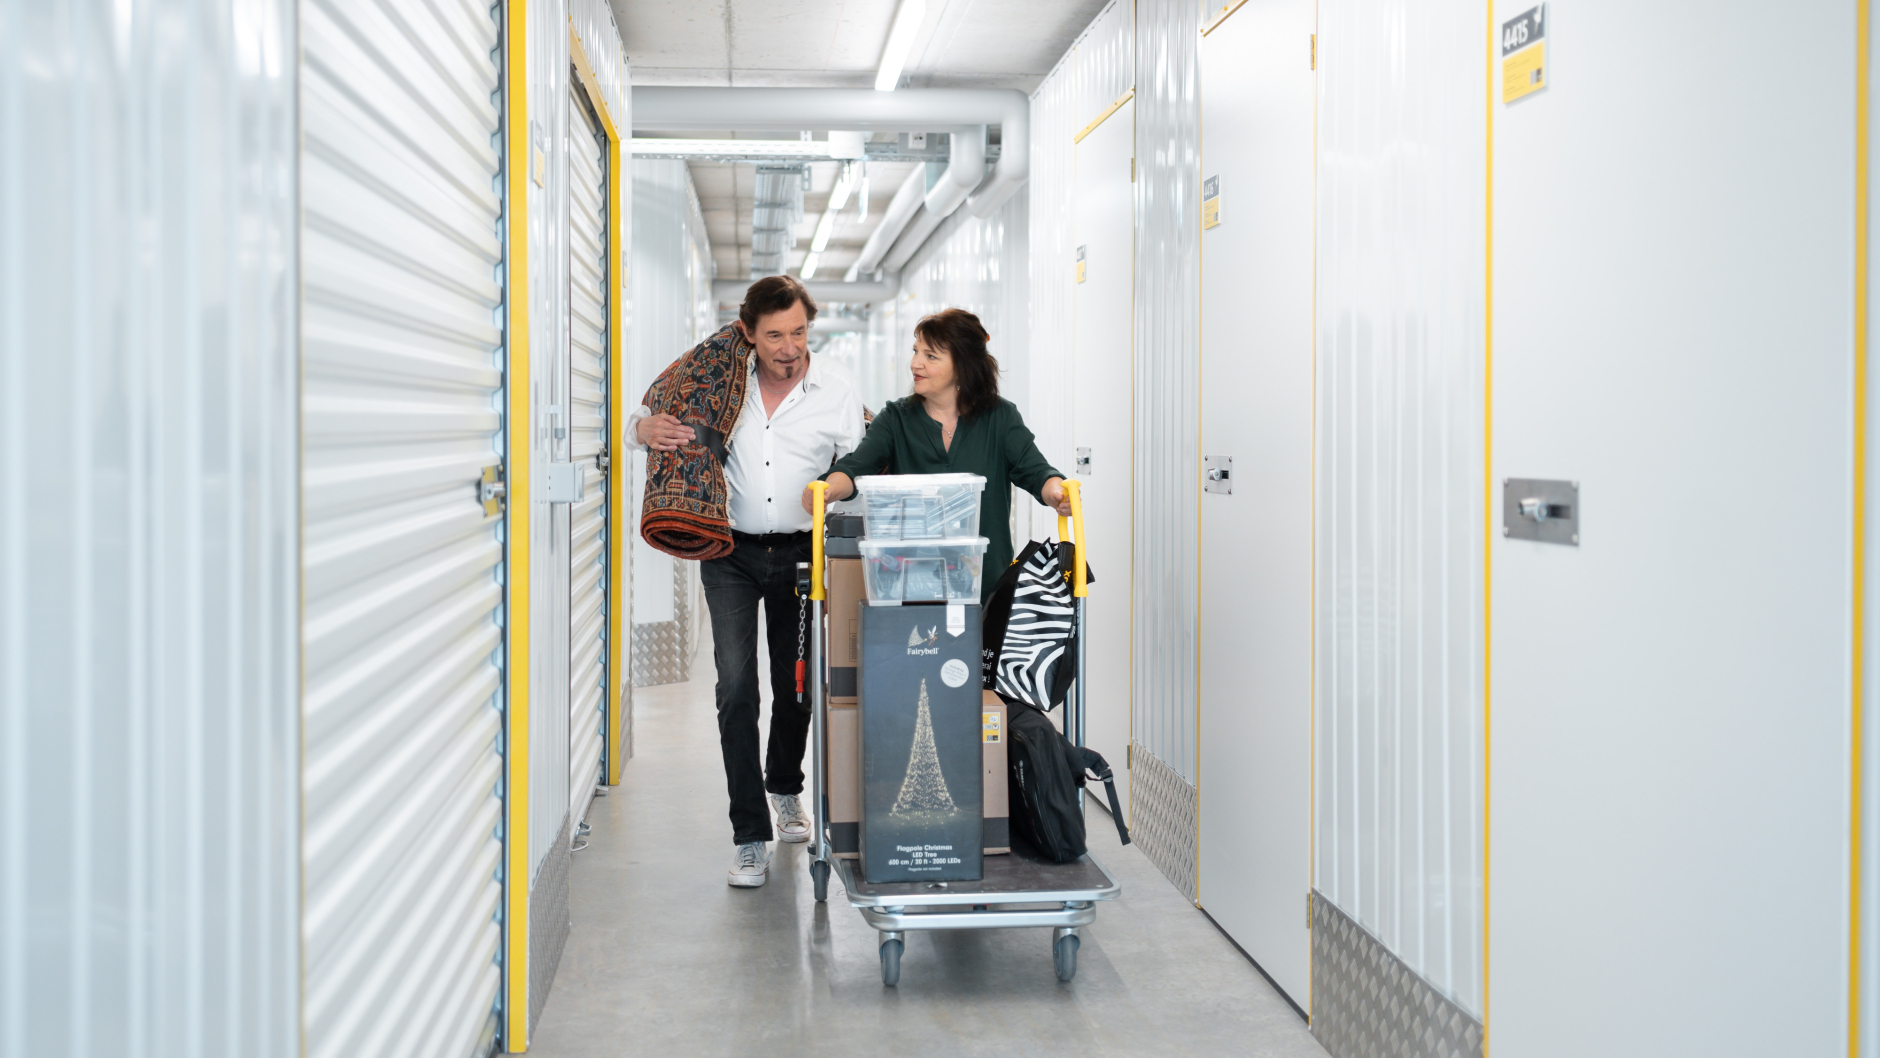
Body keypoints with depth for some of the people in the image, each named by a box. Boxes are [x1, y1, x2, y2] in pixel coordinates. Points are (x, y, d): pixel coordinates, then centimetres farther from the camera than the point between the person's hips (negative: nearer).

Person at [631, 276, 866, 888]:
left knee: (795, 684, 11)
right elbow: (650, 418, 9)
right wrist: (645, 427, -15)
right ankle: (751, 837, -1)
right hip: (731, 555, 0)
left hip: (801, 554, 0)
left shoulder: (836, 391, -3)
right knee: (736, 689, -7)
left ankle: (785, 789, 41)